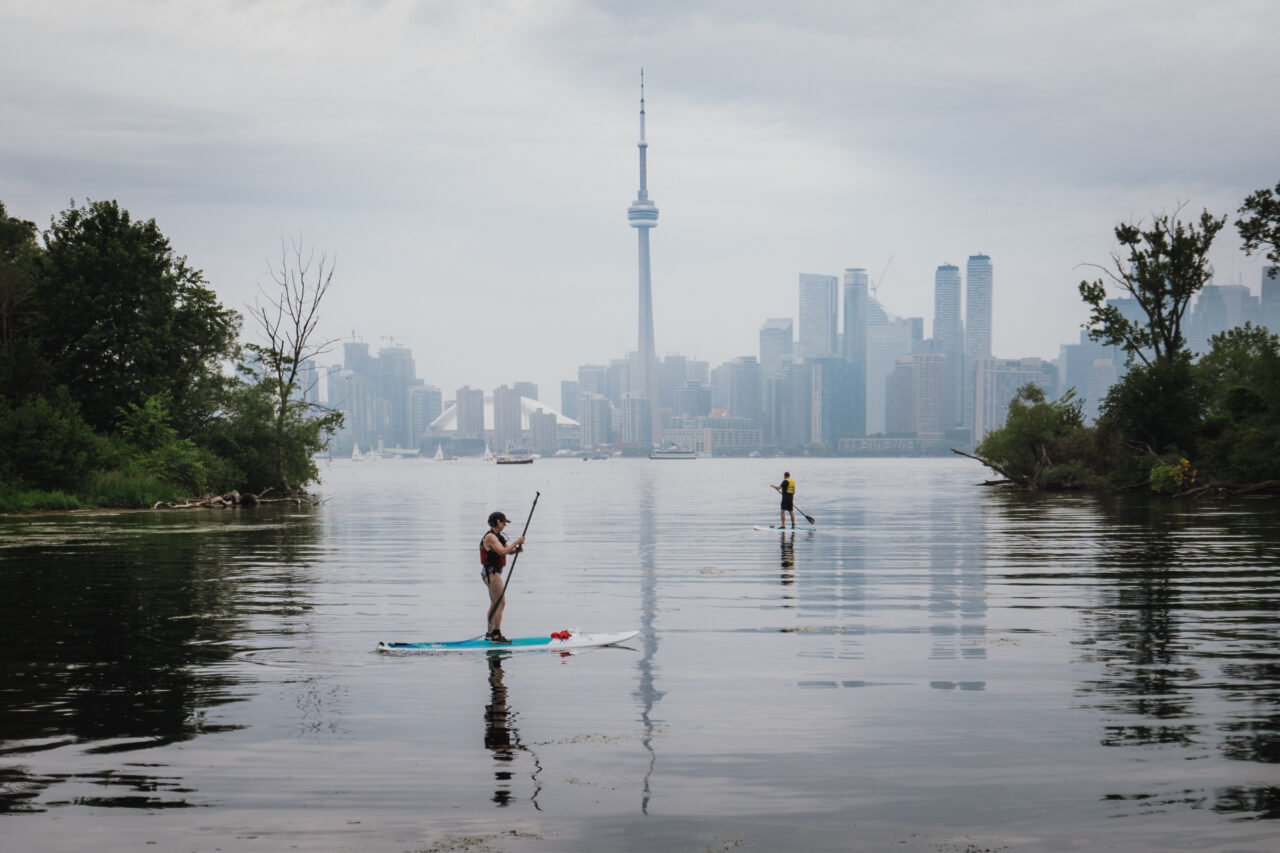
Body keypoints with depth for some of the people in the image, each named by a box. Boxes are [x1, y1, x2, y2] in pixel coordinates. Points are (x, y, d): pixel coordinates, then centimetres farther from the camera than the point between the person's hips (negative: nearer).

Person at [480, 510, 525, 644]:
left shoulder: (498, 536, 14)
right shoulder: (490, 537, -17)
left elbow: (508, 550, 13)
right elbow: (502, 551, -28)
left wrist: (516, 549, -9)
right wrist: (516, 542, -21)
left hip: (494, 572, 11)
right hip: (491, 572, -11)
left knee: (495, 604, 19)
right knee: (500, 603, -15)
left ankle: (489, 633, 29)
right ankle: (496, 635, -18)